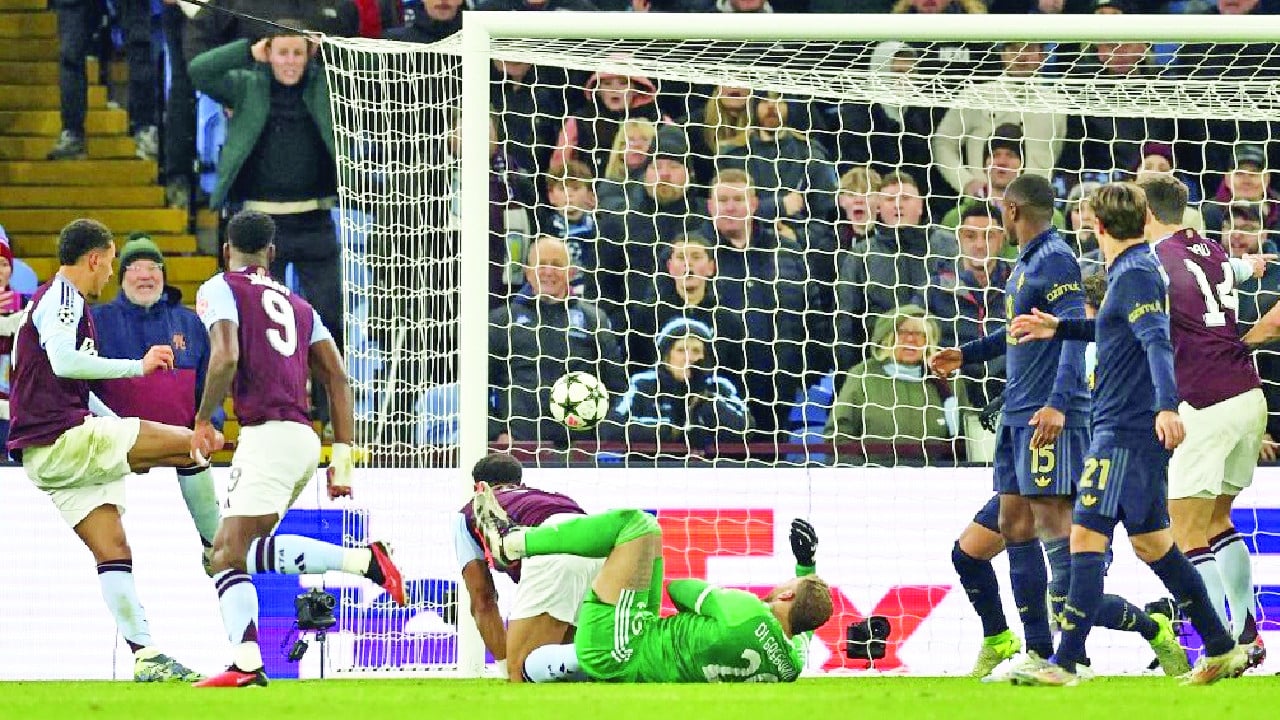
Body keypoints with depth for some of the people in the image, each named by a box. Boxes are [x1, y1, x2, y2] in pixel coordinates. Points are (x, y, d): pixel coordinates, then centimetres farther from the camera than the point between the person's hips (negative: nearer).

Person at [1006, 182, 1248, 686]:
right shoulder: (1139, 271, 17)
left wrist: (1166, 405, -40)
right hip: (1138, 431, 10)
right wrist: (1059, 329, 35)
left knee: (1087, 535, -13)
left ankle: (1064, 663, -17)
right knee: (1151, 541, 16)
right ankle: (1222, 650, 21)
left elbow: (1157, 341, -27)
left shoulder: (1134, 275, -13)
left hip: (1125, 432, -10)